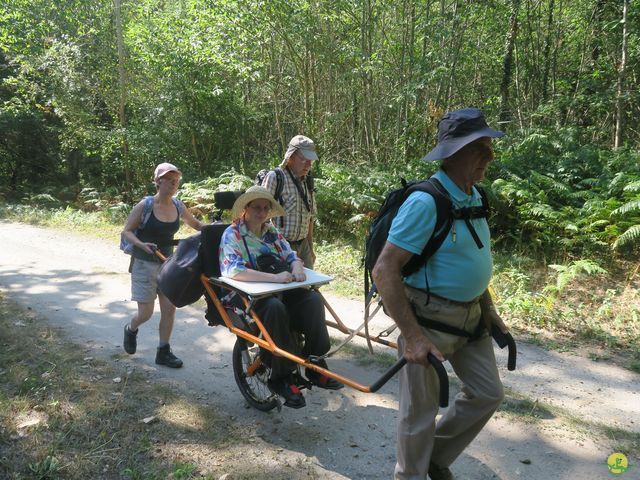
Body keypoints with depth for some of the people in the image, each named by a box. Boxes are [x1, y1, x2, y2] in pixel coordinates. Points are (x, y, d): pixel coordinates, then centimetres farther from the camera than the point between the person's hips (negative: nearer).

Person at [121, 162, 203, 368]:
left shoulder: (178, 206, -1)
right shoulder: (145, 206, -14)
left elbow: (195, 224, 15)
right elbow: (126, 232, -10)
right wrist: (141, 244, -29)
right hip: (145, 264, -4)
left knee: (169, 308, 1)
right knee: (146, 312, -3)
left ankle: (163, 352, 16)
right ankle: (131, 330, 32)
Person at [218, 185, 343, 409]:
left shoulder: (272, 232, 15)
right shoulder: (232, 234, -6)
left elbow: (291, 256, 12)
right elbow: (233, 270, -21)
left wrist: (297, 268, -15)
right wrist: (274, 277, -31)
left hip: (278, 292, 6)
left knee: (313, 299, -19)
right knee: (274, 307, -36)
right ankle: (281, 377, -22)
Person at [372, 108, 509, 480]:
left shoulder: (475, 197, 5)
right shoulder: (425, 202, -23)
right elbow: (384, 271, -25)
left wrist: (488, 310, 16)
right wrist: (413, 336, -27)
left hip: (470, 315, 9)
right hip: (430, 318, -8)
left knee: (488, 394, 17)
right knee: (421, 410, 6)